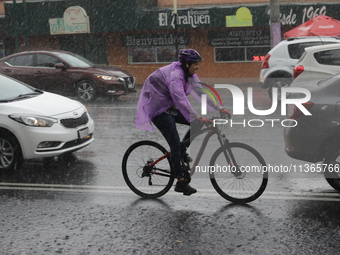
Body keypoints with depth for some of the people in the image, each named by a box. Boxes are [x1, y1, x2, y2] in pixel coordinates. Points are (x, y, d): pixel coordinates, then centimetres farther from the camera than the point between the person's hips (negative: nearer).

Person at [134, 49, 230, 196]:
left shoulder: (189, 75, 2)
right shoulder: (174, 75, -28)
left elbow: (201, 92, 3)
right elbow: (181, 100, -38)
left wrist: (219, 108, -5)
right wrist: (198, 117, -45)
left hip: (170, 107, 9)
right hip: (158, 109, -9)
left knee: (197, 123, -3)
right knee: (175, 144, -15)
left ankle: (181, 153, 10)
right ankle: (181, 182, -10)